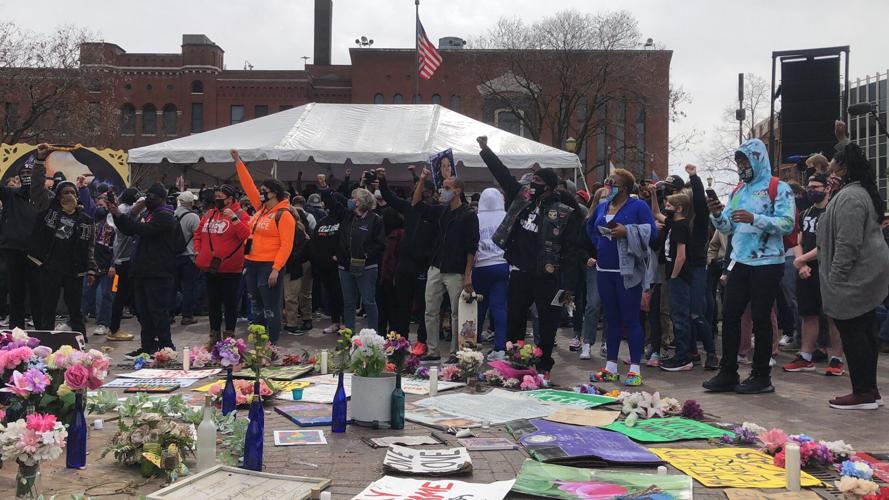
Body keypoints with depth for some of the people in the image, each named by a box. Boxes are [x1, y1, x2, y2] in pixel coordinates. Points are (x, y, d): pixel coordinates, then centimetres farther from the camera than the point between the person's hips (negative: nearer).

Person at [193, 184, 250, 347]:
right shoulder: (209, 214, 12)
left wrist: (234, 218, -26)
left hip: (230, 268, -6)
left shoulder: (240, 214, -5)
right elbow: (198, 233, 21)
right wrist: (197, 251, 10)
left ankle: (229, 335, 13)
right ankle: (214, 336, 24)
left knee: (230, 303, 3)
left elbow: (246, 235, -19)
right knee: (213, 302, 13)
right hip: (210, 267, 6)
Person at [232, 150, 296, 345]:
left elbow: (286, 246, -16)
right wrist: (238, 162, 13)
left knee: (271, 309, -4)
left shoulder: (283, 215, -12)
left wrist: (276, 269, -22)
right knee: (256, 307, 15)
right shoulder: (261, 208, 11)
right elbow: (249, 186, 16)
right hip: (251, 264, 9)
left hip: (270, 267, -9)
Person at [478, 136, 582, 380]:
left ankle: (544, 367, 17)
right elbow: (503, 174, 14)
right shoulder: (522, 197, 8)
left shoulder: (565, 214, -7)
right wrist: (485, 150, 9)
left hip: (547, 278, -5)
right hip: (519, 273, 5)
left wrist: (569, 287, -13)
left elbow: (571, 252, -9)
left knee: (547, 324, 4)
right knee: (514, 321, 12)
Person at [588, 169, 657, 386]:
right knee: (611, 319, 12)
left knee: (631, 320, -4)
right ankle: (610, 368, 19)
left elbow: (652, 232, -12)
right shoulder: (602, 206, 14)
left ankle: (635, 370, 2)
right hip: (604, 271, 6)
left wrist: (627, 232, -21)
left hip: (628, 272, -6)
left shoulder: (638, 206, -5)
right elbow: (591, 227, 31)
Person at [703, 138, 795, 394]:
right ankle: (728, 373, 13)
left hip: (767, 264, -6)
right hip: (739, 263, 6)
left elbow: (787, 223, -18)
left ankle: (761, 376, 11)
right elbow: (727, 228, 14)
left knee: (760, 319, 0)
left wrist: (754, 218, -26)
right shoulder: (738, 191, 14)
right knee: (730, 317, 5)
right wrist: (717, 215, -7)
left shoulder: (778, 188, -6)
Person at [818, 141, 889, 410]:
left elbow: (847, 244, -22)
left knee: (852, 334, -5)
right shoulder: (863, 192, 17)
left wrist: (835, 278, -19)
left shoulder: (849, 197, -18)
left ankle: (863, 393, 0)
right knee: (865, 332, 13)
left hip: (855, 279, -11)